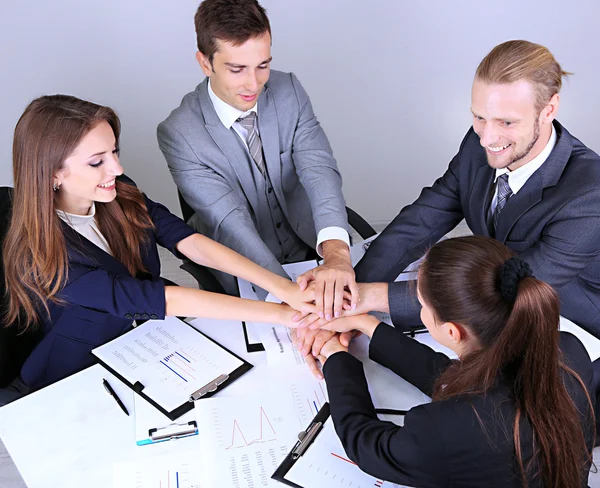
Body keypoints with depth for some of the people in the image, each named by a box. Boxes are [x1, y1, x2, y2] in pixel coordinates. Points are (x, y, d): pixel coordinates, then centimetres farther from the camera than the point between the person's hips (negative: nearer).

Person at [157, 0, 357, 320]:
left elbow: (318, 169, -20)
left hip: (312, 256, 3)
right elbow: (230, 224, -25)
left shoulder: (289, 91, -7)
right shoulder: (178, 134, -17)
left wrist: (336, 250, -41)